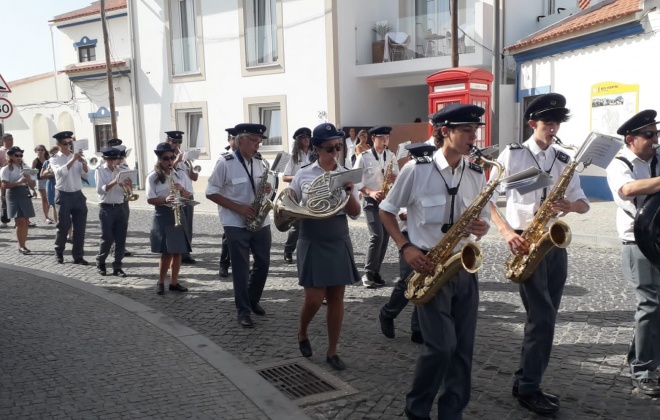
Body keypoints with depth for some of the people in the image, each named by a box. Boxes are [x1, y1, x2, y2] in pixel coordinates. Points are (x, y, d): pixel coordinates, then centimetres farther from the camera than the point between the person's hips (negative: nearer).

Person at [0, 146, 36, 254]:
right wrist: (19, 182, -23)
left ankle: (23, 245, 10)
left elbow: (33, 184, 13)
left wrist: (29, 179, -9)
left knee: (25, 221, 4)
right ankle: (21, 246, -1)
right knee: (20, 222, -9)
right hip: (14, 196, -6)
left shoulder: (24, 168, 14)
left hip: (25, 195, 6)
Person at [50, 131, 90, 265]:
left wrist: (83, 162, -14)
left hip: (78, 195, 4)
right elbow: (61, 172, -21)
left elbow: (85, 175, 3)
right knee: (63, 226, 2)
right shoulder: (55, 159, -1)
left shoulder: (76, 157, 11)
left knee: (80, 227, 2)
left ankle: (78, 256, 9)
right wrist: (73, 160, -28)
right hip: (64, 195, -4)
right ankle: (59, 252, 25)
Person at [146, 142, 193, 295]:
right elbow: (150, 199, -7)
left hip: (178, 214, 4)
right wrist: (165, 200, -23)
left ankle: (174, 282, 17)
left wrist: (181, 189, -13)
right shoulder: (153, 177, -3)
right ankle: (160, 282, 9)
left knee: (178, 251, 6)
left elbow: (189, 196, 8)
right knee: (167, 252, -8)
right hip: (162, 216, -4)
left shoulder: (181, 175, 7)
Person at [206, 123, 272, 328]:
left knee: (263, 264, 12)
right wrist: (238, 207, -18)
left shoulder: (259, 162, 6)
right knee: (241, 269, 1)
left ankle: (252, 301, 33)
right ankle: (243, 311, 12)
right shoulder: (225, 164, -11)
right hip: (236, 225, -6)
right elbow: (211, 193, -10)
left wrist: (267, 188, -7)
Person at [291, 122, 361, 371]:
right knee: (314, 299, -4)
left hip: (338, 242, 2)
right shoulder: (303, 175, -3)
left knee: (336, 298, 5)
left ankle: (332, 352, 19)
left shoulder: (345, 175, 1)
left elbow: (355, 213, -1)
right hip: (312, 242, -2)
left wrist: (349, 192, -18)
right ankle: (302, 333, 28)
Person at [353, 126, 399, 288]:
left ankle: (375, 272, 15)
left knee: (385, 237, 4)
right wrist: (370, 192, -17)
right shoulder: (364, 156, -4)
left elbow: (396, 176, 13)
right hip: (371, 201, -5)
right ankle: (368, 273, -4)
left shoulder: (392, 156, 10)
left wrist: (394, 178, -11)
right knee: (377, 236, -16)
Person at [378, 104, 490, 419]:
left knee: (463, 347, 6)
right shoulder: (416, 170, -9)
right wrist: (405, 247, -11)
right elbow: (386, 210, 0)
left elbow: (483, 218, 14)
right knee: (442, 344, -9)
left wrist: (481, 228, -10)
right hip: (428, 266, -5)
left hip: (464, 266, 5)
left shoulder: (477, 174, 4)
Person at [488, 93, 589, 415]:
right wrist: (505, 230, -18)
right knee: (542, 316, -8)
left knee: (544, 316, 9)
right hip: (524, 242, -5)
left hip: (554, 243, 6)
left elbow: (583, 203, 11)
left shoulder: (563, 160, 11)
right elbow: (489, 197, -5)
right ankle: (528, 388, 6)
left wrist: (571, 205, -13)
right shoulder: (512, 155, -3)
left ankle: (526, 382, 22)